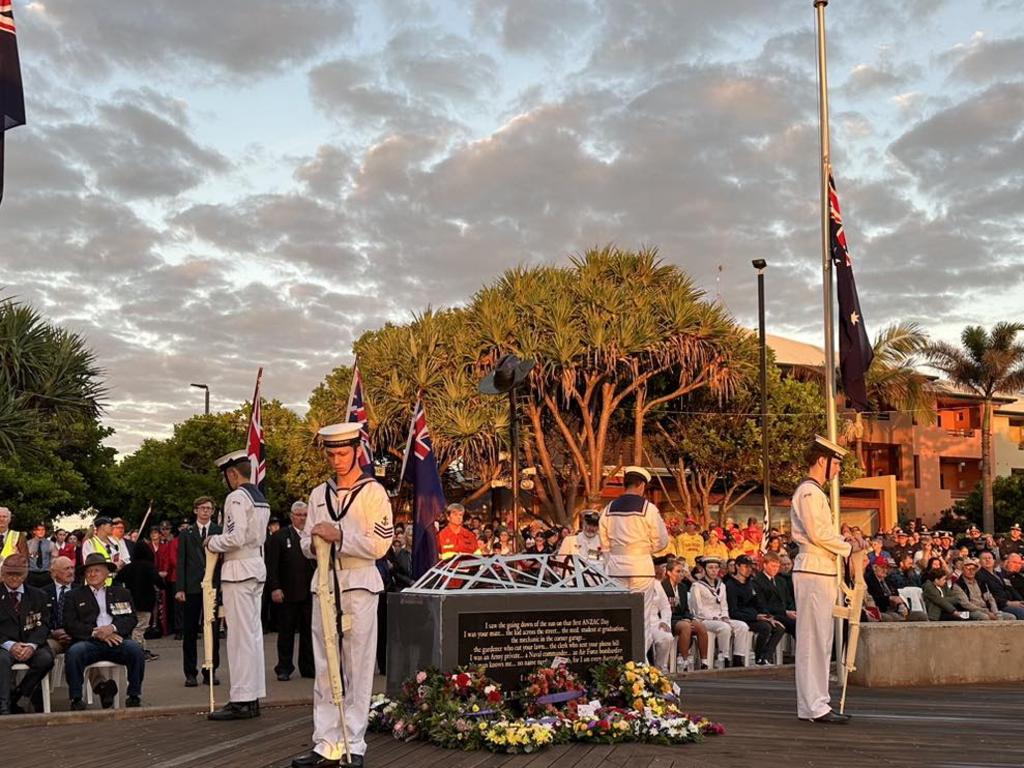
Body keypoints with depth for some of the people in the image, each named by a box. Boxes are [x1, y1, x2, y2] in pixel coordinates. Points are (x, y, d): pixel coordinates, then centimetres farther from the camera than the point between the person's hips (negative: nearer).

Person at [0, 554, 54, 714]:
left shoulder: (38, 595, 15)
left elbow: (43, 625, 6)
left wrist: (31, 645, -13)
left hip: (31, 645, 2)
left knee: (46, 659, -29)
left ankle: (14, 696, -12)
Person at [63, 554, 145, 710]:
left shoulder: (121, 593, 23)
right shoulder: (74, 595, 19)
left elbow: (131, 619, 10)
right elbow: (70, 624, 5)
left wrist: (112, 628, -11)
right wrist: (96, 632, -10)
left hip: (116, 639, 1)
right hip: (89, 642, -1)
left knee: (135, 649, -30)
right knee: (73, 652, -33)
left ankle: (134, 696, -17)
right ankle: (76, 699, -19)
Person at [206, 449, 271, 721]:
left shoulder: (237, 497, -12)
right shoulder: (261, 498, 17)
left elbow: (236, 537, -22)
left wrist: (212, 542, -5)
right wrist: (220, 540, 16)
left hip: (238, 569, -9)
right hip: (257, 567, 9)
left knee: (240, 635, -7)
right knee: (253, 633, 11)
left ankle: (241, 700, -6)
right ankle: (253, 698, 15)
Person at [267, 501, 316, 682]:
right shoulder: (279, 537, 0)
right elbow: (271, 565, -4)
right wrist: (274, 588, -12)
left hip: (310, 592, 3)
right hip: (287, 593, -3)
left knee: (309, 632, 8)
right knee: (286, 632, 5)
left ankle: (308, 667, 17)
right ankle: (284, 668, 13)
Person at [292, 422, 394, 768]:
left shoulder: (373, 492, -2)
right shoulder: (319, 494, 14)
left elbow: (379, 545, -8)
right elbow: (306, 544, 17)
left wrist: (338, 536, -14)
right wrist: (315, 544, -5)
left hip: (358, 584, -5)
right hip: (324, 583, 5)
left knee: (357, 669, -1)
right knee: (324, 668, 5)